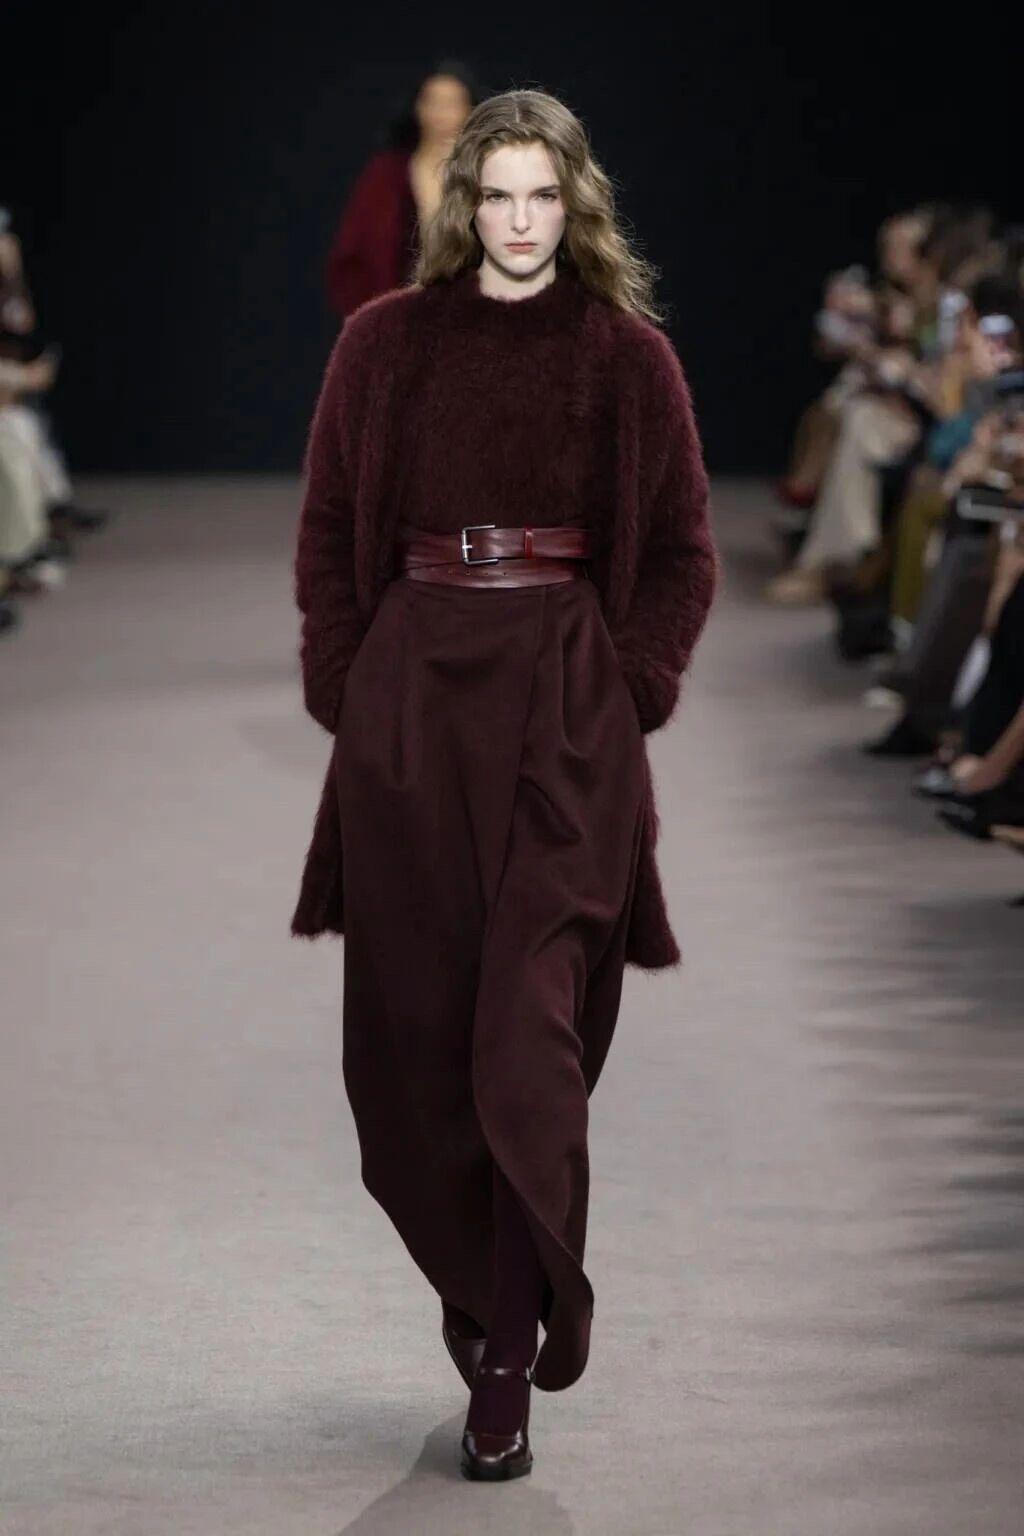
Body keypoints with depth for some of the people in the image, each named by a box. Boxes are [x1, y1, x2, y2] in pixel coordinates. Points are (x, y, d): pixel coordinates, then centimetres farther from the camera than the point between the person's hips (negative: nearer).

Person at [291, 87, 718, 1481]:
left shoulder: (629, 358, 2)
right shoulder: (386, 344, 5)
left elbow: (683, 553, 7)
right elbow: (329, 531, 9)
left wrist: (630, 690, -3)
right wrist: (343, 689, 0)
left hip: (567, 712, -2)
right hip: (409, 704, 2)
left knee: (529, 1033, -8)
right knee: (408, 1027, 5)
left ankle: (509, 1364, -1)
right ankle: (485, 1290, 26)